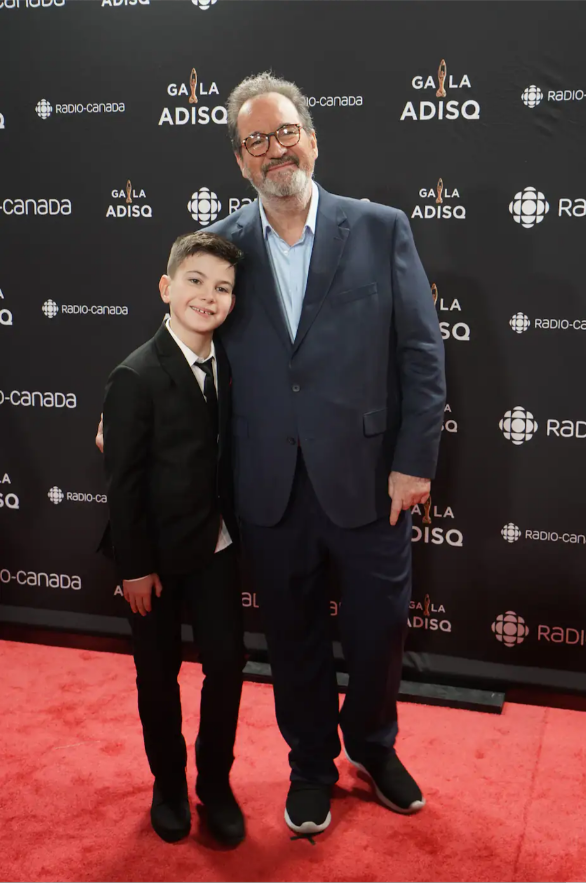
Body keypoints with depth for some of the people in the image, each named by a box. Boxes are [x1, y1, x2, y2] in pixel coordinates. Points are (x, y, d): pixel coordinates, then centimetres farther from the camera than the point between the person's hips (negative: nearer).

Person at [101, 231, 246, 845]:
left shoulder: (226, 365, 0)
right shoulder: (136, 377, -18)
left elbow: (224, 457, 7)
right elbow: (122, 482, -15)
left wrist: (234, 528, 5)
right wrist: (135, 567, -13)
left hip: (216, 547, 5)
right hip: (158, 554, -4)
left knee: (228, 662, 7)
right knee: (159, 673, 11)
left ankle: (215, 782, 27)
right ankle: (169, 784, 32)